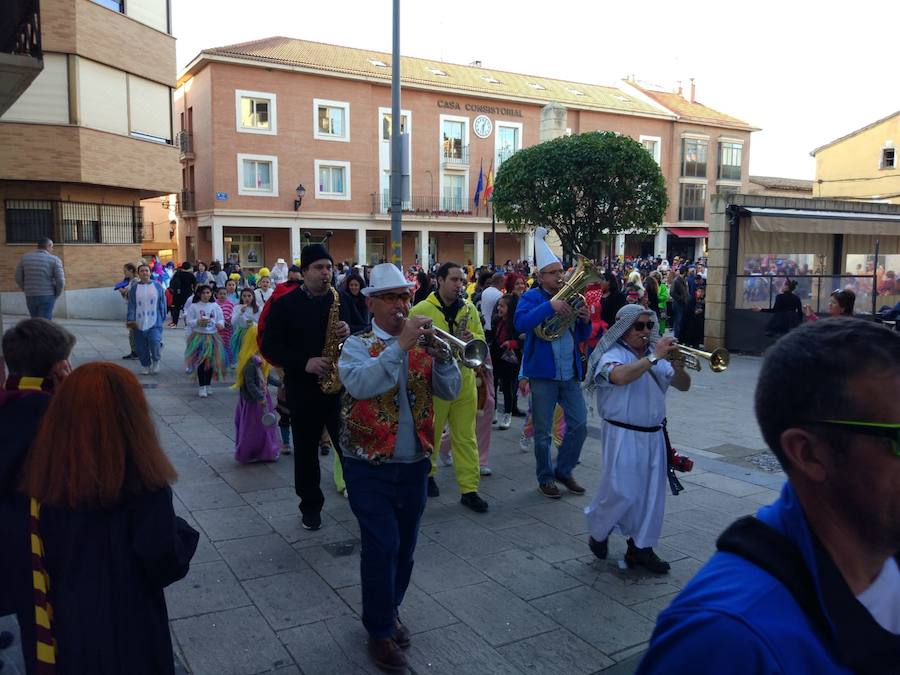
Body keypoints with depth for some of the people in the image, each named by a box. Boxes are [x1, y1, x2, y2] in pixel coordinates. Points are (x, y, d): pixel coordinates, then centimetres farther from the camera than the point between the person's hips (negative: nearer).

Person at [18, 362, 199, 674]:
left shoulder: (43, 476, -13)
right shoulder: (142, 484, -28)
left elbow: (33, 560, -1)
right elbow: (165, 564, -24)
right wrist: (182, 531, -6)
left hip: (66, 622, 4)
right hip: (129, 629, -4)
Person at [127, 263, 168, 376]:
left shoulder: (157, 286, 4)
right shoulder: (134, 288, 5)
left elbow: (162, 303, 8)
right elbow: (131, 306, 1)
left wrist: (162, 318, 7)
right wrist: (130, 320, -8)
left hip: (154, 322, -1)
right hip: (139, 323, 1)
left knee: (154, 342, -18)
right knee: (142, 347, 5)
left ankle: (156, 361, 9)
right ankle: (145, 366, 24)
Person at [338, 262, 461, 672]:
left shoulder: (422, 344, 5)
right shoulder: (358, 345, -6)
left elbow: (450, 390, -4)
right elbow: (360, 384, -27)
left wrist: (440, 353, -20)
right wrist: (400, 345, -29)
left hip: (415, 463, 4)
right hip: (370, 466, -4)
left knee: (404, 546, 15)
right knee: (382, 546, -6)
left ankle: (390, 611, 37)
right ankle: (380, 631, 13)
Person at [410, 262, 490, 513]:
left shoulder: (469, 309, 8)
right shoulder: (420, 310, -6)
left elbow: (481, 337, 10)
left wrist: (472, 339, -12)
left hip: (464, 379, 3)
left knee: (466, 437, 4)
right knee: (429, 432, 12)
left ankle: (469, 489, 10)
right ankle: (427, 473, 36)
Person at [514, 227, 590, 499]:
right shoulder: (532, 297, -5)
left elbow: (582, 337, 14)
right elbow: (520, 323, -25)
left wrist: (585, 321, -8)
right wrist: (550, 306, -31)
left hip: (570, 374, 5)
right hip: (543, 374, -5)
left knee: (579, 425, 7)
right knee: (542, 432, 5)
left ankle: (564, 470, 25)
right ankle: (545, 478, 21)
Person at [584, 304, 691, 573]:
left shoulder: (656, 355, 10)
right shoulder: (612, 355, -9)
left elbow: (683, 385, 9)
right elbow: (620, 376, -32)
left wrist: (678, 367, -12)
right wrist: (654, 357, -27)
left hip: (654, 435, 6)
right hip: (623, 435, -6)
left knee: (652, 492, 9)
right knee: (622, 492, -5)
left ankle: (641, 546, 23)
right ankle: (598, 533, 22)